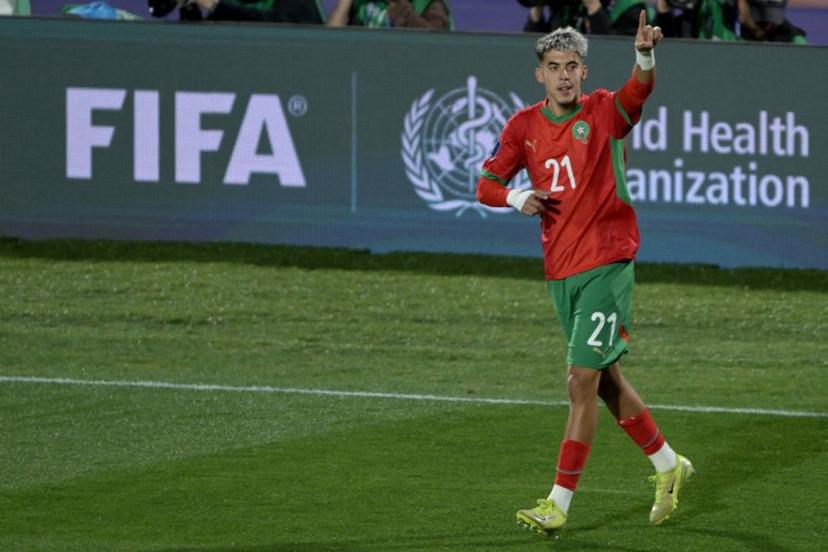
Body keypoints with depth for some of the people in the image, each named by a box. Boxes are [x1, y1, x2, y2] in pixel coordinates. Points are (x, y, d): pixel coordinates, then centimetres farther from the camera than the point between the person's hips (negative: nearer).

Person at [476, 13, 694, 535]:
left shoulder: (605, 113, -8)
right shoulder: (524, 126, 5)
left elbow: (640, 88, -29)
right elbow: (486, 184, 7)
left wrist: (646, 54, -52)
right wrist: (518, 197, -16)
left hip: (606, 264, -6)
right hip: (560, 272, 6)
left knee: (583, 381, -11)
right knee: (606, 380, 17)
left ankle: (559, 503, -8)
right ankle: (669, 465, 36)